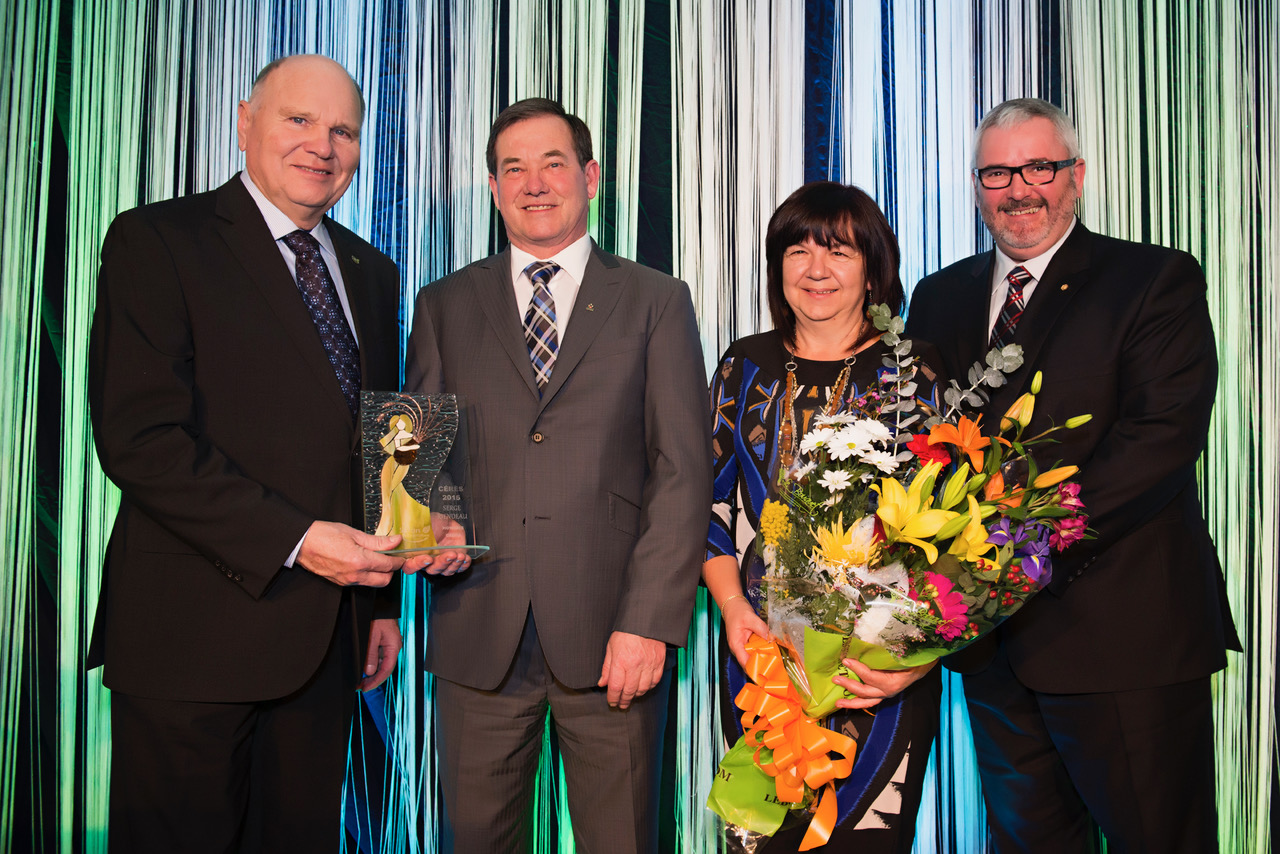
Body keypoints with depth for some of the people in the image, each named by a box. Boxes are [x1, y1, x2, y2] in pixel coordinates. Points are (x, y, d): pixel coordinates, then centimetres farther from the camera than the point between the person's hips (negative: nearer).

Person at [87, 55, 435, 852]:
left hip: (327, 633, 6)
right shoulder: (156, 240, -5)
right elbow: (139, 436, -15)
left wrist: (382, 598, 13)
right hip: (195, 634, -5)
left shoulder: (372, 272, 14)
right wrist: (295, 540, -19)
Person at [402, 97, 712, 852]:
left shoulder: (657, 302, 6)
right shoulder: (445, 306, 13)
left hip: (613, 634, -1)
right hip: (477, 633, 2)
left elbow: (683, 472, -1)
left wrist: (650, 622, -9)